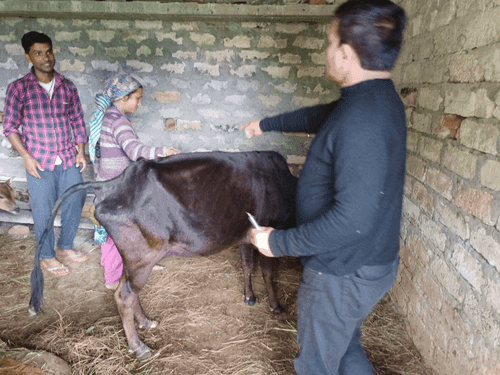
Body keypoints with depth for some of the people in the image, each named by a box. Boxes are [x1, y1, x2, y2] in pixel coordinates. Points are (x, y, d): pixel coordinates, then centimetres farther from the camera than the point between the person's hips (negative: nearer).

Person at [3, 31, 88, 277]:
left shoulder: (67, 87, 5)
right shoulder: (19, 88, -4)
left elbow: (77, 121, 10)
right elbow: (10, 127, -2)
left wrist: (81, 151, 2)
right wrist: (26, 157, -12)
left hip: (68, 160, 4)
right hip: (39, 163, -3)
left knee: (75, 203, 10)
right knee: (44, 211, 5)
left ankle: (65, 247, 32)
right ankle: (47, 257, 25)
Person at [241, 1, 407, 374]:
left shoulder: (361, 122, -31)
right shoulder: (376, 98, 3)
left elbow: (353, 218, -35)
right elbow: (317, 116, 20)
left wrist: (279, 242, -23)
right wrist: (266, 124, 32)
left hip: (344, 273, -9)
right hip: (372, 261, 9)